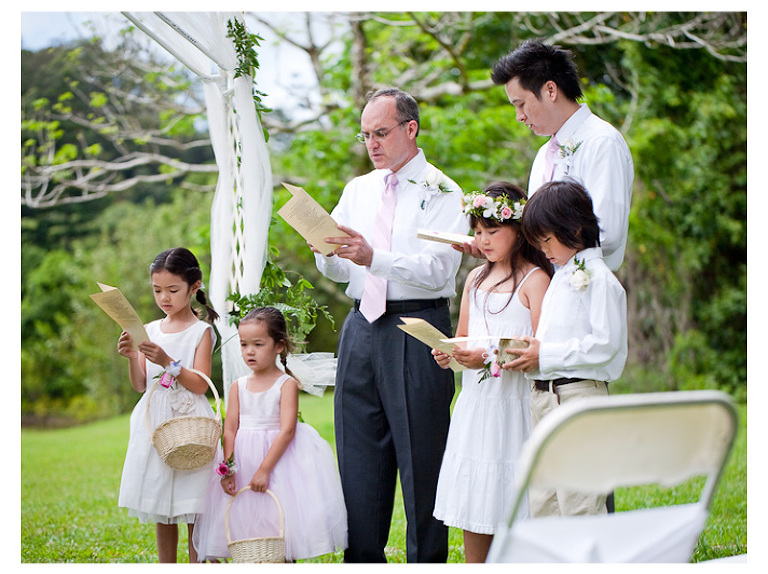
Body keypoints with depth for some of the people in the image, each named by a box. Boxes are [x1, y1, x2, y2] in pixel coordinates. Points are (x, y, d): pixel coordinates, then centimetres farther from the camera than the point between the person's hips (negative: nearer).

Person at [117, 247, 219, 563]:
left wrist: (167, 362, -21)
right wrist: (132, 357, -9)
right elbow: (140, 385, 8)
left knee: (193, 512, -2)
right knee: (161, 513, 10)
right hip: (154, 423, 5)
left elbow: (200, 385, -11)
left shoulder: (201, 331, -3)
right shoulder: (149, 330, 9)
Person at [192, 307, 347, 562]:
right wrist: (228, 469, -8)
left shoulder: (287, 384, -6)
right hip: (244, 459, 4)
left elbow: (287, 429, -14)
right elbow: (230, 429, 4)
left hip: (279, 455, -4)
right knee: (244, 522, 2)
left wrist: (264, 469, -20)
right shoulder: (239, 386, 7)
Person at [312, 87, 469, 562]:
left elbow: (436, 270, -15)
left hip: (417, 331, -6)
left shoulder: (442, 193, -1)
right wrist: (327, 253, -7)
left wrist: (373, 257, -27)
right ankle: (363, 562, 16)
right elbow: (337, 271, 16)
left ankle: (428, 560, 5)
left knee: (421, 457, -3)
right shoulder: (358, 190, 17)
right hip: (361, 327, 6)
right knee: (359, 457, 8)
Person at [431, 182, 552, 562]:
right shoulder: (475, 278, 16)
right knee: (470, 506, 7)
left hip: (514, 399, -7)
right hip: (475, 400, 7)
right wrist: (448, 353, 2)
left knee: (511, 512, -6)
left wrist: (490, 357, -21)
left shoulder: (534, 279, -7)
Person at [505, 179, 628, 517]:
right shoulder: (560, 276, 18)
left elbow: (604, 344, -18)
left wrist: (545, 355, -17)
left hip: (580, 395, -9)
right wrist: (528, 353, 5)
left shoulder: (598, 278, -11)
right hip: (543, 396, 9)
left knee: (578, 503, -6)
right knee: (542, 503, 11)